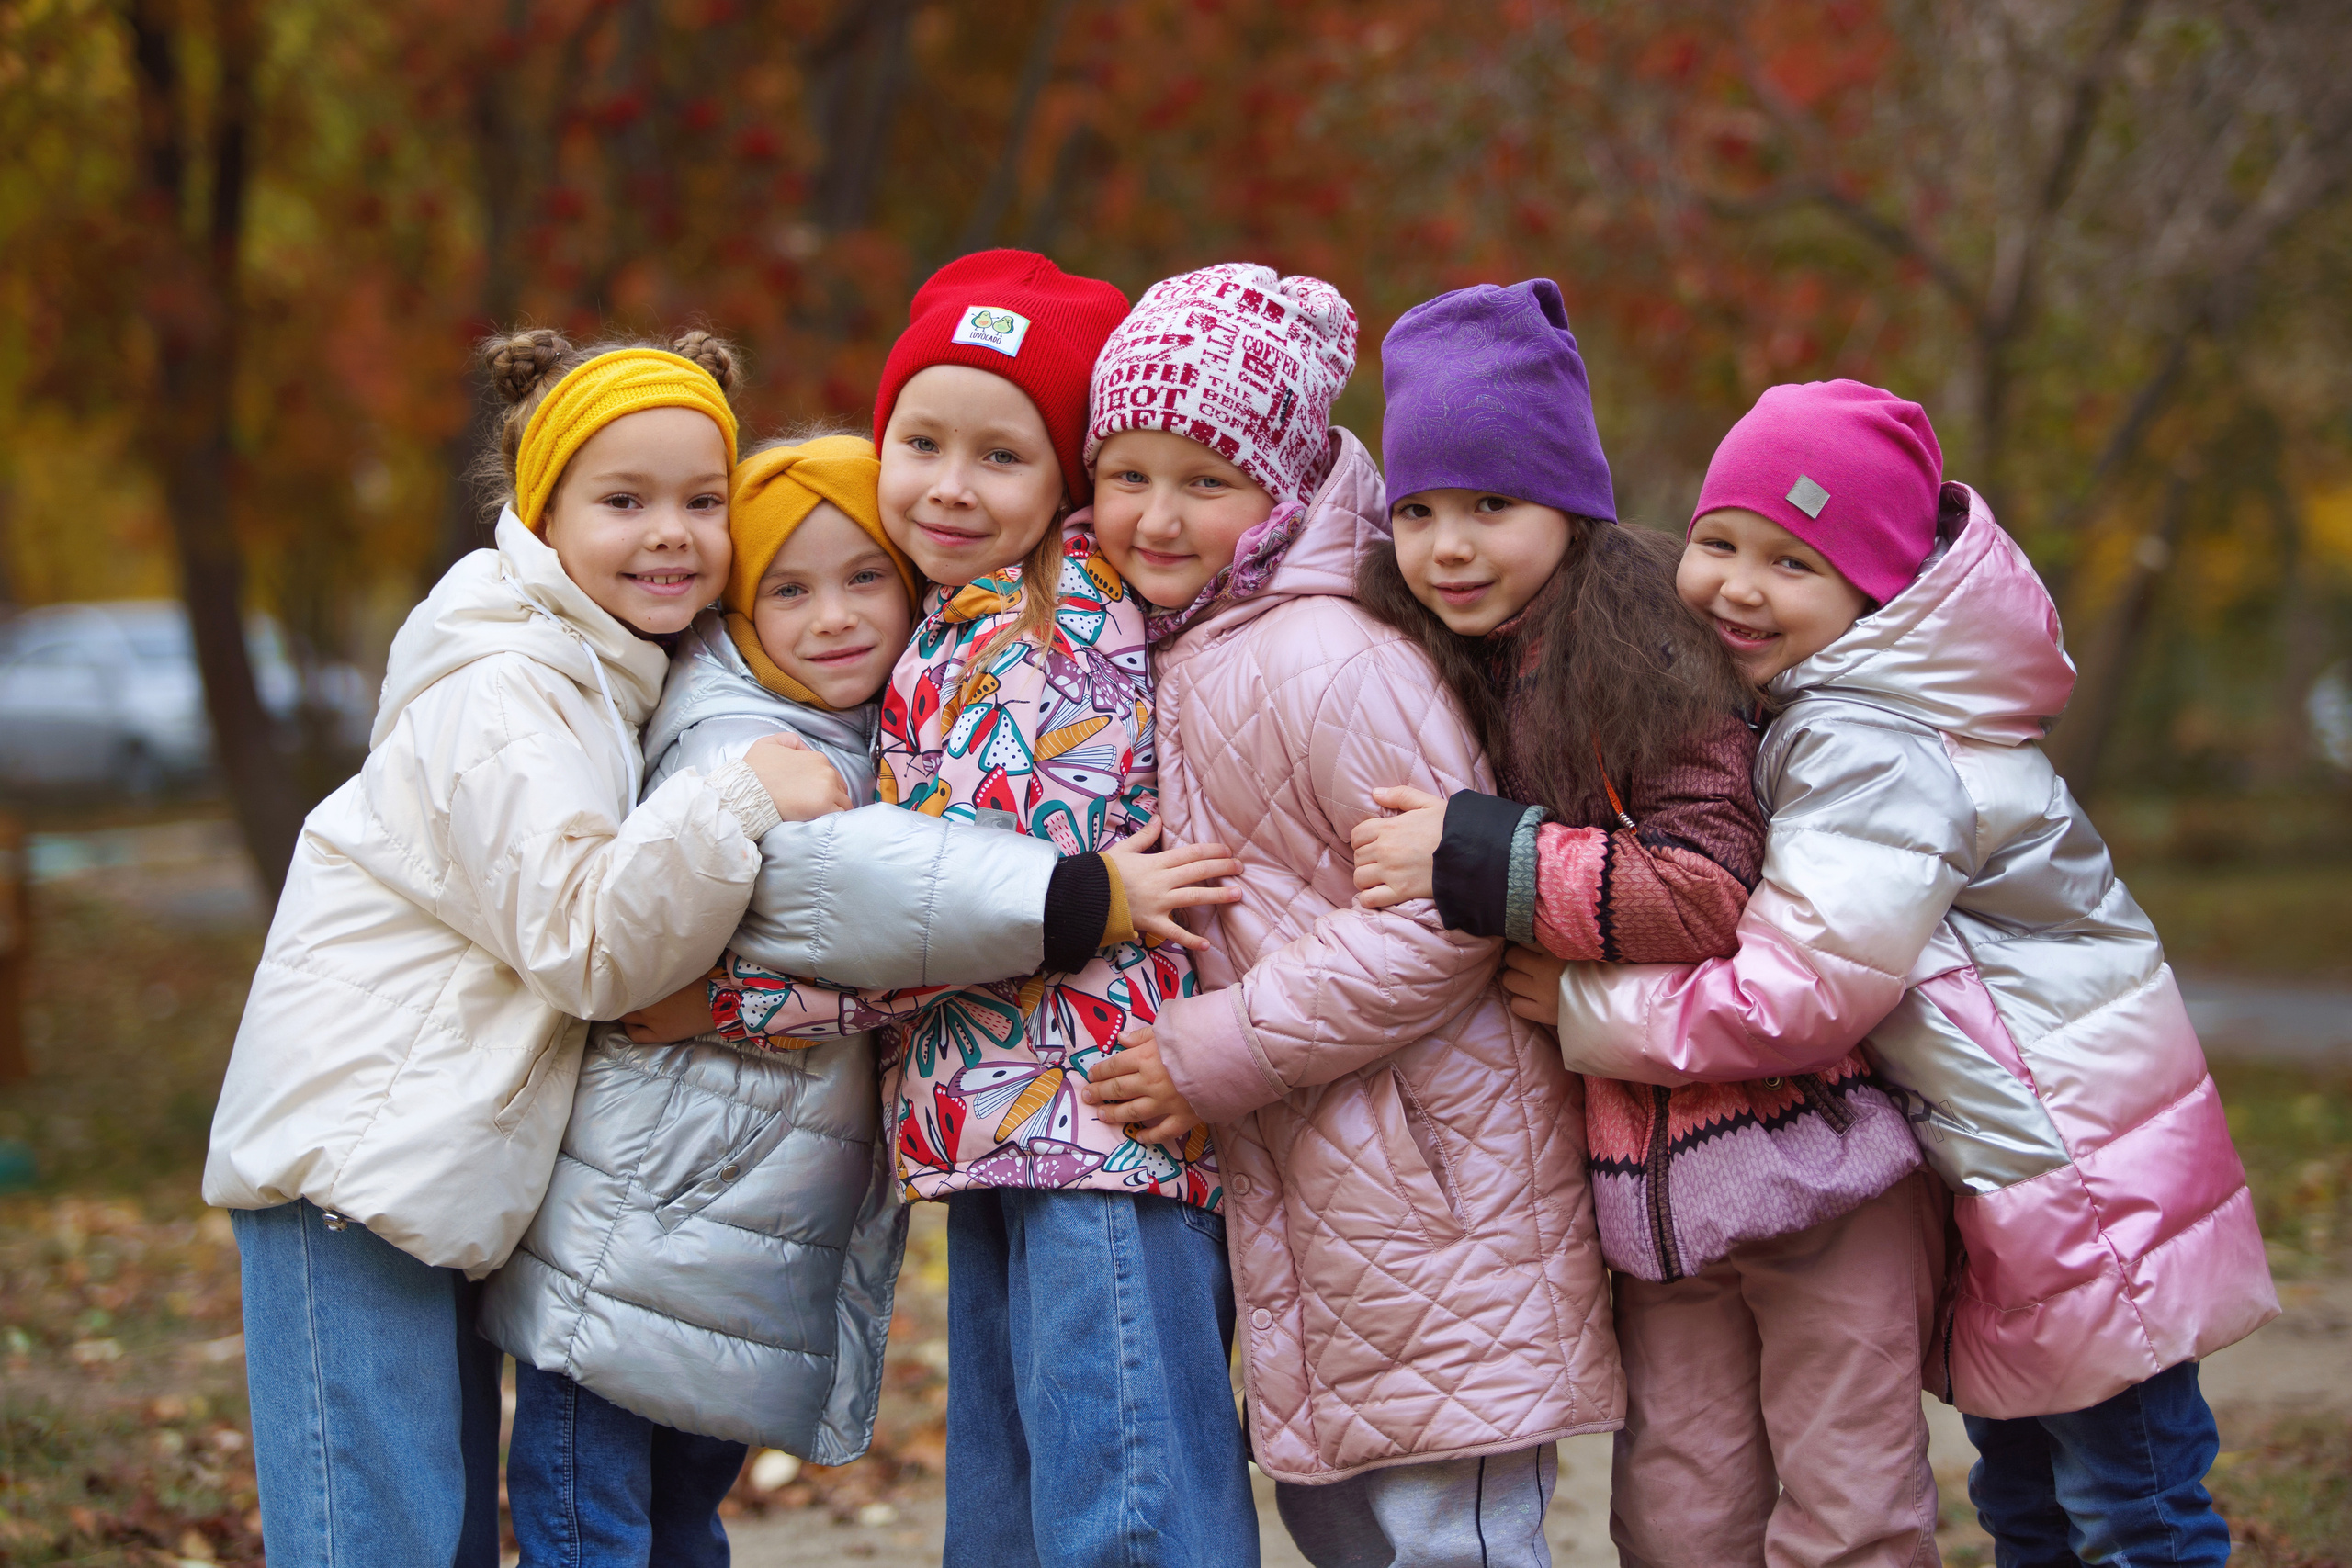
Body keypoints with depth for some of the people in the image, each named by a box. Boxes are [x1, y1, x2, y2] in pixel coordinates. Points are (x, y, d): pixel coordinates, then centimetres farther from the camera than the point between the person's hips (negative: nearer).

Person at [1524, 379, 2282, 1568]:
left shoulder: (1866, 750, -23)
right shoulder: (1824, 709, 8)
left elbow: (1803, 995, -27)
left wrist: (1586, 1006, -18)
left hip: (2076, 1169, -11)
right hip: (2006, 1161, 11)